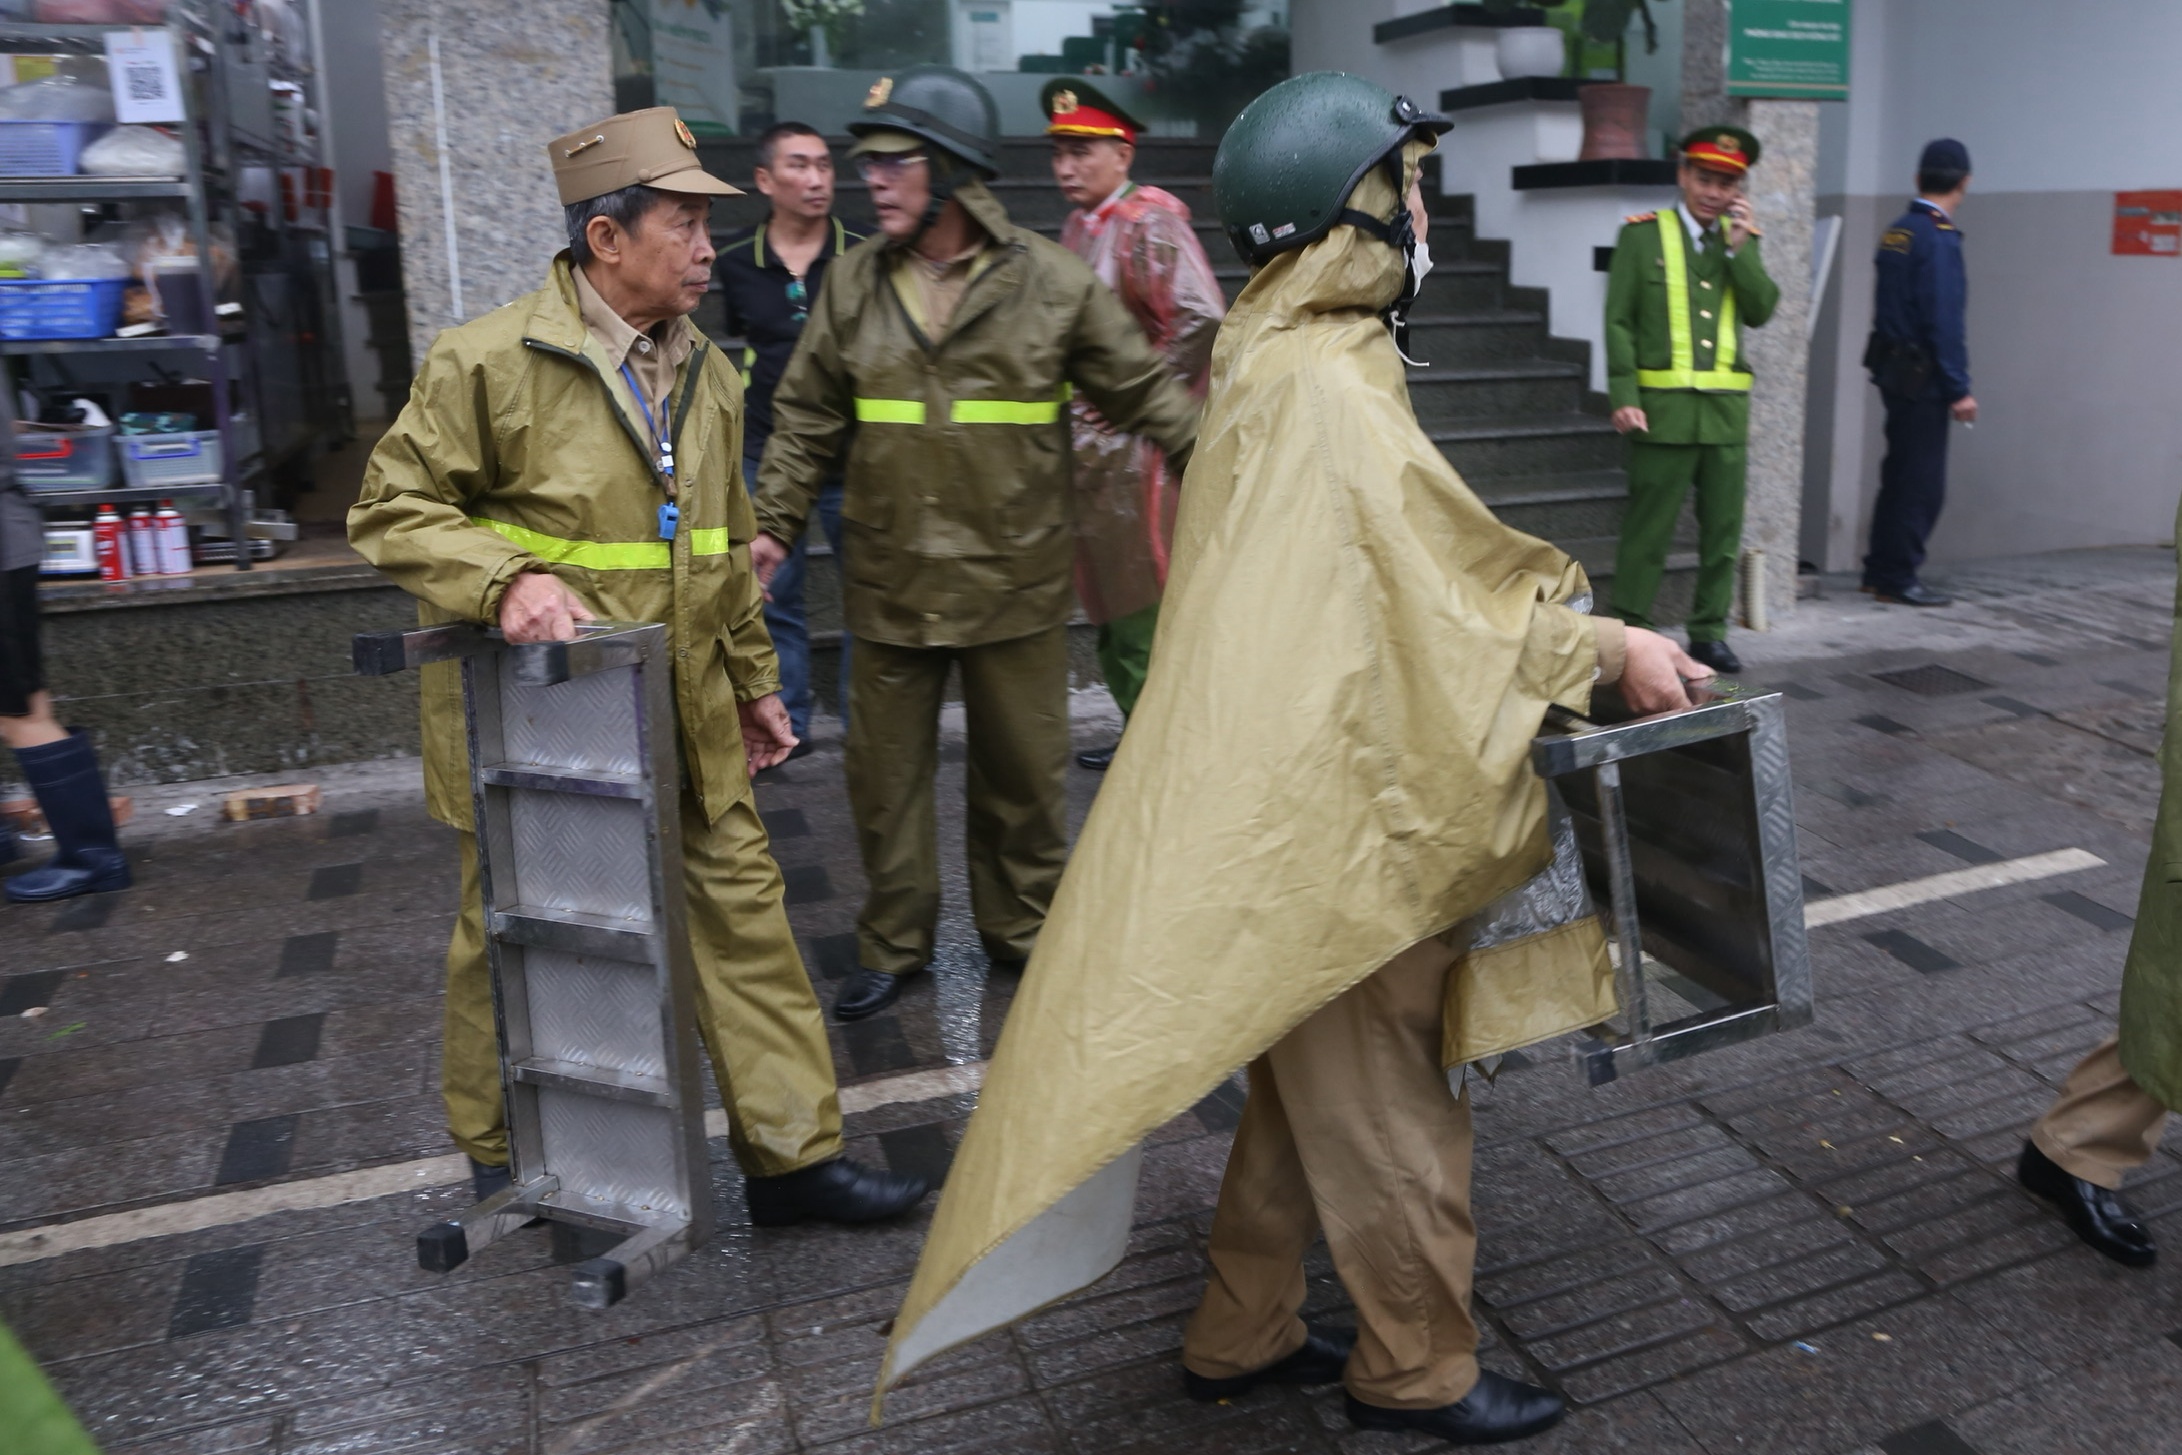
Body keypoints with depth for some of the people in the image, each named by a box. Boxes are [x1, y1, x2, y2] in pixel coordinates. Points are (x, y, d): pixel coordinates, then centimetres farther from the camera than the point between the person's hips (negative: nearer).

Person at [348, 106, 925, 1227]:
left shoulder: (706, 374, 9)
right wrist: (507, 579, -24)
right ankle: (501, 1160, 35)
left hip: (685, 719, 5)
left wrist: (754, 681, 19)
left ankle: (793, 1153, 18)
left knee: (743, 912, 6)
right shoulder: (487, 362, -12)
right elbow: (391, 510, -7)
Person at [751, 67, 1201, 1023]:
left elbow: (1147, 393, 3)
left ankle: (1022, 931, 31)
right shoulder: (852, 284, 4)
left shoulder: (1053, 282, -4)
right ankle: (893, 942, 28)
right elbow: (808, 419, 10)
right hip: (890, 583, 2)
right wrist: (773, 524, 4)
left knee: (1023, 774, 10)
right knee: (884, 772, 10)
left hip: (1016, 580, -2)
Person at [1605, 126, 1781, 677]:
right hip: (1664, 407, -4)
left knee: (1723, 530, 8)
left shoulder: (1742, 238, 14)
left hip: (1727, 409, 5)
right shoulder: (1642, 234, 2)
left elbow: (1760, 311, 1)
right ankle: (1629, 631, 8)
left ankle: (1709, 632, 19)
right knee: (1648, 528, -1)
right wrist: (1623, 397, -11)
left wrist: (1739, 246, -8)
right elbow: (1619, 321, -3)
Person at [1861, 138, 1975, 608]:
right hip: (1923, 377, -8)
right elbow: (1945, 322, -19)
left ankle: (1880, 571, 23)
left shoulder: (1895, 233, 8)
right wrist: (1959, 389, -15)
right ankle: (1898, 578, 6)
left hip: (1893, 369, 8)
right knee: (1923, 481, 0)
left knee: (1899, 475, 16)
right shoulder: (1939, 239, -16)